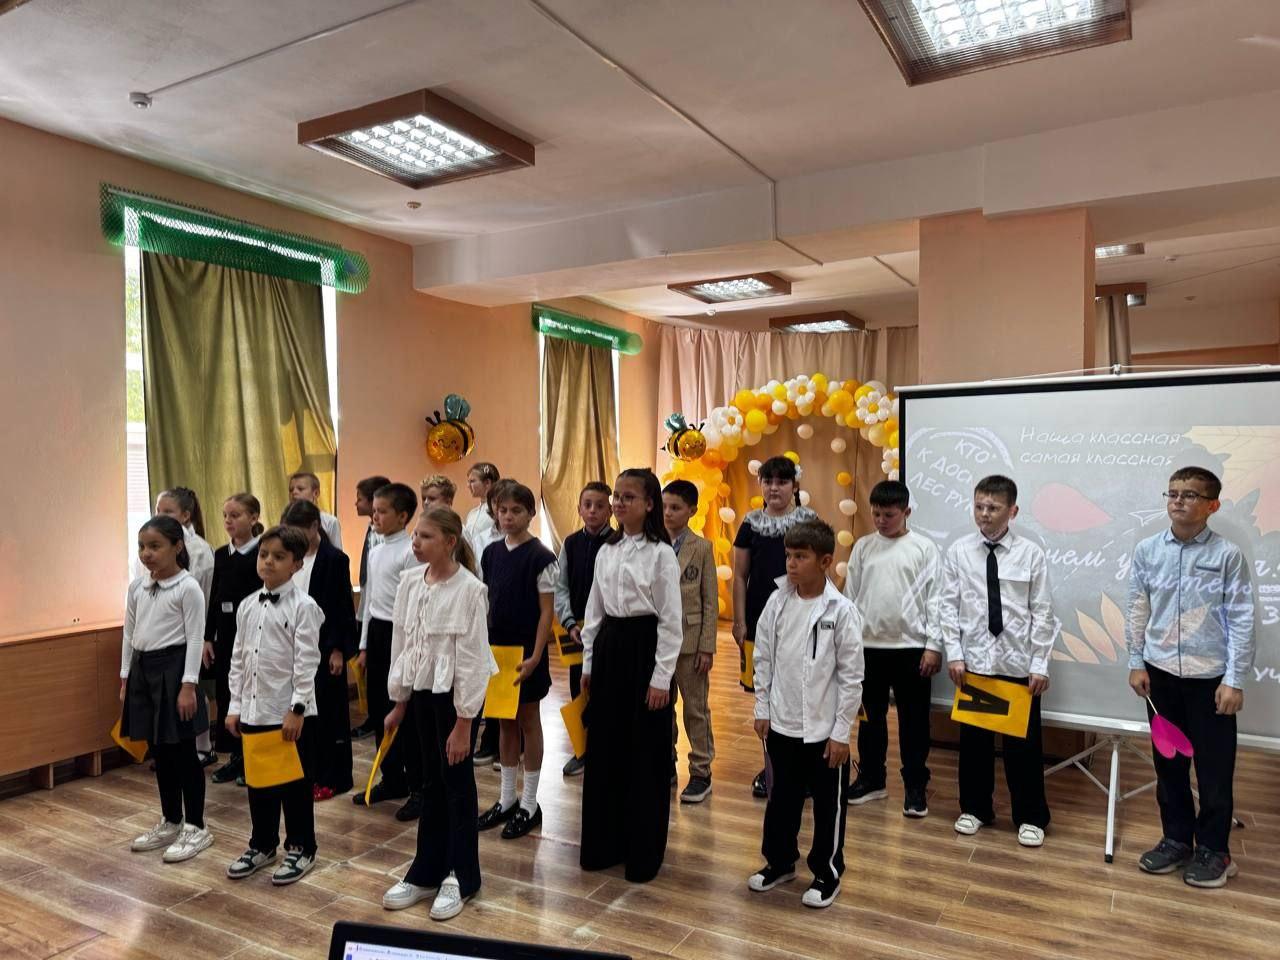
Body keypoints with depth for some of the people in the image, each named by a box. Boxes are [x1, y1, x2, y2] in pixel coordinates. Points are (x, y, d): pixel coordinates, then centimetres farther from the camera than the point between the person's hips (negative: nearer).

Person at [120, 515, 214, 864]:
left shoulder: (188, 587, -12)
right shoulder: (137, 587, 8)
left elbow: (195, 638, -13)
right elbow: (130, 635, 15)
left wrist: (188, 685, -16)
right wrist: (126, 678, 13)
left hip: (173, 667, -7)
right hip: (144, 669, 7)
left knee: (182, 751, 0)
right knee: (158, 751, 15)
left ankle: (196, 827, 12)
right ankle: (171, 822, 29)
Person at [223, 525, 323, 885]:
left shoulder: (303, 606, -12)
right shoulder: (247, 606, 7)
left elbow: (306, 662, -15)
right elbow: (238, 659, 11)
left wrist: (297, 709, -17)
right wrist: (235, 706, 9)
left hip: (289, 711, -6)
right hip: (253, 710, 6)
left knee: (294, 783, 6)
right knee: (257, 781, 17)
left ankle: (300, 849, 21)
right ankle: (262, 845, 34)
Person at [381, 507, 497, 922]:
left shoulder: (469, 589, -18)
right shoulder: (409, 581, 0)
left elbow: (472, 659, -16)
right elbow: (402, 642, 8)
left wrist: (463, 724, -14)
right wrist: (398, 701, 12)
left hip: (455, 693, -6)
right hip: (423, 691, 6)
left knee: (457, 784, 6)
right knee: (431, 784, 17)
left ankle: (460, 878, 22)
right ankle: (426, 872, 30)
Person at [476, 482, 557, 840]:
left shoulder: (540, 557, -11)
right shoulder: (491, 553, 5)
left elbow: (546, 611, -11)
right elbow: (487, 604, 10)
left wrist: (535, 657, -16)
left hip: (526, 650, -5)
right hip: (497, 647, 5)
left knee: (529, 721, 6)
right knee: (504, 722, 14)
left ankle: (529, 804, 18)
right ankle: (507, 798, 27)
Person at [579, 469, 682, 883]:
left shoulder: (661, 553, -9)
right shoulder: (606, 551, 8)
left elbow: (671, 621, -10)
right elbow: (594, 611, 13)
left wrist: (661, 678, -13)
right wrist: (588, 663, 11)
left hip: (644, 650, -6)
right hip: (608, 648, 6)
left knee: (644, 755, 3)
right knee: (604, 749, 11)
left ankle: (644, 853, 18)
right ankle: (604, 843, 26)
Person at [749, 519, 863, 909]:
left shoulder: (841, 610, -14)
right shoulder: (776, 602, -3)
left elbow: (852, 677, -10)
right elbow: (763, 659, 6)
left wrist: (841, 732, -10)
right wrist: (762, 709, 5)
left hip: (823, 729, -3)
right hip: (781, 724, 4)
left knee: (828, 806, 12)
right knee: (781, 799, 18)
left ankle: (827, 874, 31)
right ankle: (779, 862, 38)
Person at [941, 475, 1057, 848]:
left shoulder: (1031, 553, -6)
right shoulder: (958, 552, -2)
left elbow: (1042, 613, -4)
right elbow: (948, 606, 1)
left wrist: (1040, 665, -6)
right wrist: (954, 654, -5)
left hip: (1019, 664, -1)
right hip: (973, 662, 2)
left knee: (1023, 742, 9)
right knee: (973, 739, 13)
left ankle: (1030, 817, 28)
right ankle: (975, 809, 31)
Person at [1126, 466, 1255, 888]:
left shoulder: (1228, 555, -9)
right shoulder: (1147, 550, -1)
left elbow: (1241, 620, -7)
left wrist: (1234, 680, -9)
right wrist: (1136, 663, 4)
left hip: (1211, 676, -3)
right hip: (1161, 673, 3)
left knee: (1214, 768, 8)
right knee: (1168, 763, 14)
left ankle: (1213, 849, 26)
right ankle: (1176, 839, 31)